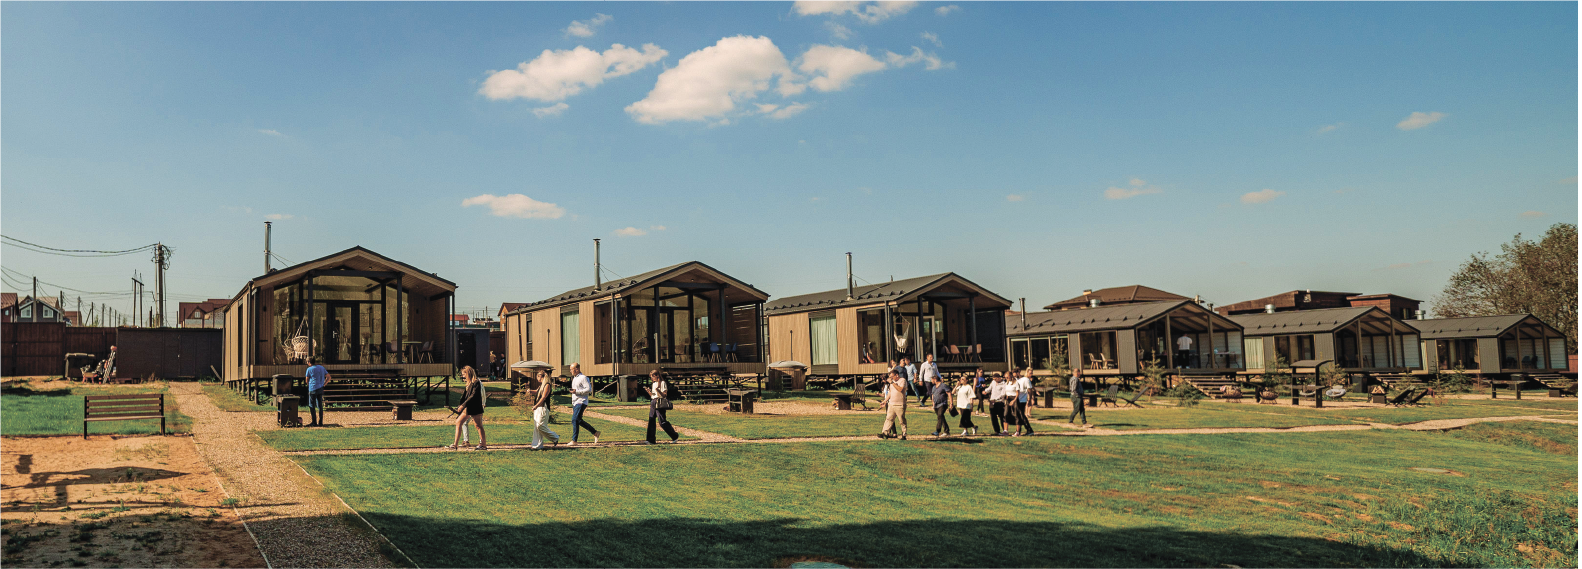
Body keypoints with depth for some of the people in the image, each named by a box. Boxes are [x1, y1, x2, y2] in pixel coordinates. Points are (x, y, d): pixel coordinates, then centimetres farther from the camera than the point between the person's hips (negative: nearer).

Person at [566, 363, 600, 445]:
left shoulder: (583, 378, -9)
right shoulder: (574, 378, 19)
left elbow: (589, 389, -18)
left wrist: (577, 391, -22)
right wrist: (573, 407, 23)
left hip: (581, 402, -10)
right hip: (575, 403, 10)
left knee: (575, 420, -14)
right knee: (579, 421, 9)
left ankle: (574, 440, -11)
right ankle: (595, 433, 19)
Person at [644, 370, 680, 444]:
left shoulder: (663, 383, -5)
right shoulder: (653, 384, 18)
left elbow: (664, 395, -9)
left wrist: (658, 390, -23)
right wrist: (648, 391, 2)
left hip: (660, 403, -8)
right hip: (653, 402, 8)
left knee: (662, 422, -9)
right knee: (651, 420, 1)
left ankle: (675, 436, 1)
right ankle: (651, 440, 4)